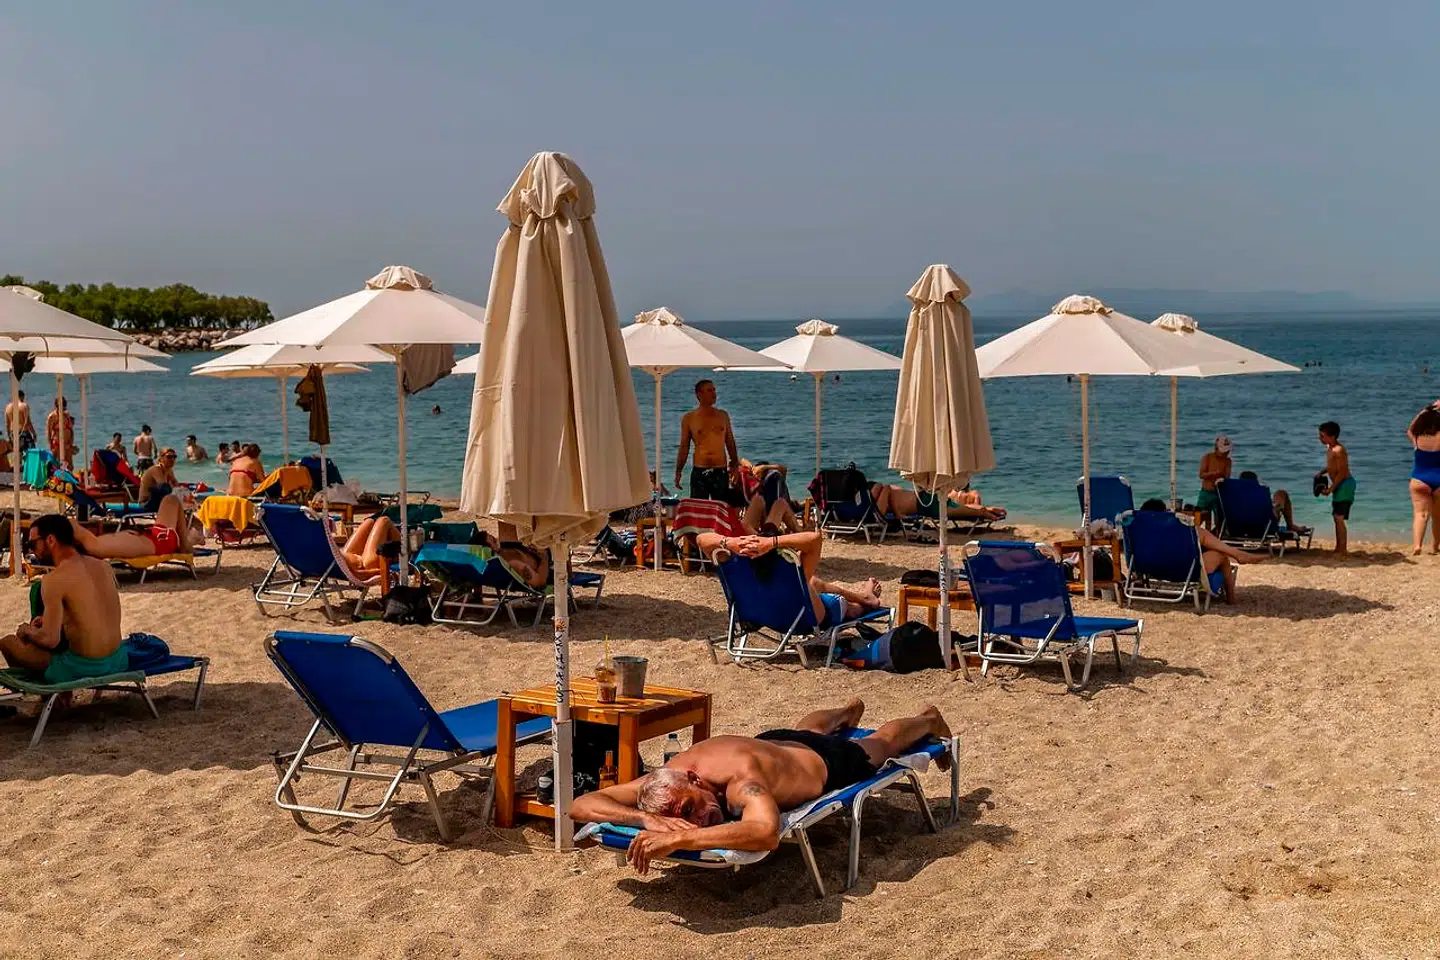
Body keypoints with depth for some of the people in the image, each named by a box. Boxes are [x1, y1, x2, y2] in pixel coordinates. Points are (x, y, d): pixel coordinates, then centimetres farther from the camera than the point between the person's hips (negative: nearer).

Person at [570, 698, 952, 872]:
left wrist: (680, 838, -74)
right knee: (806, 727, 42)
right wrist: (647, 820, -57)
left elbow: (766, 833, -72)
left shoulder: (741, 777, -52)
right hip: (774, 741, 5)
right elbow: (581, 804, -40)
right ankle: (849, 712, 77)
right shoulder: (669, 777, -37)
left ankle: (928, 721, 64)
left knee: (881, 744, 31)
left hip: (827, 762, -5)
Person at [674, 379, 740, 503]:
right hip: (699, 472, -2)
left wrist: (735, 466, 12)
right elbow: (684, 447, 5)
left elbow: (730, 443, 16)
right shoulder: (688, 418, 2)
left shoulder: (723, 415, 10)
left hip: (721, 472, 2)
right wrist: (678, 471, 0)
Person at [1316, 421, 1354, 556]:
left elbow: (1341, 473, -22)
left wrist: (1330, 489, -20)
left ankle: (1343, 550, -5)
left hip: (1344, 485, -10)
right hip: (1339, 485, 10)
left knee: (1339, 518, -10)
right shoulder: (1330, 448, 10)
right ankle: (1339, 548, 23)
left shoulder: (1338, 450, -20)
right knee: (1337, 517, 15)